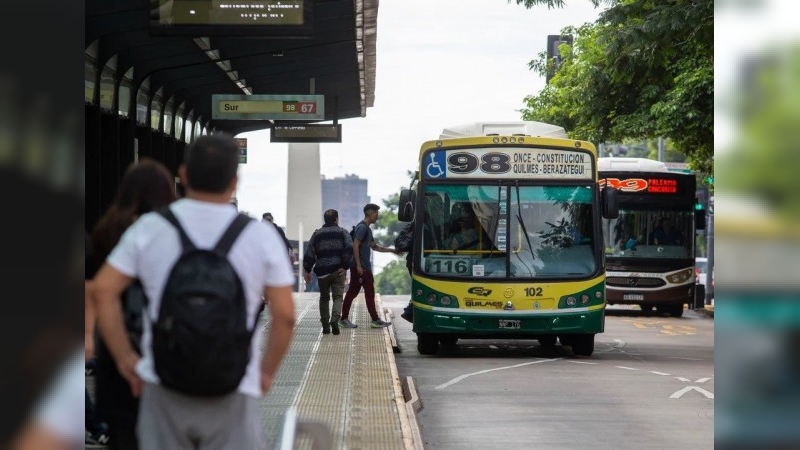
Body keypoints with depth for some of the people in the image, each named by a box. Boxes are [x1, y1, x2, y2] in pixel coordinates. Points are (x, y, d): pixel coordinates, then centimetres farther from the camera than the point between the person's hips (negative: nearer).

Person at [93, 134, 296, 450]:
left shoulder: (149, 228, 0)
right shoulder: (262, 237, -3)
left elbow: (104, 290, -3)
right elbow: (285, 315, -5)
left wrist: (124, 357, 5)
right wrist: (266, 372, 8)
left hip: (164, 388, 2)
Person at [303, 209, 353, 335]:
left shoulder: (317, 234, 10)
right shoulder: (343, 232, 4)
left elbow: (309, 253, 4)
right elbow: (349, 249, -11)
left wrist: (307, 271, 7)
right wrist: (345, 266, -9)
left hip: (322, 271, 2)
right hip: (338, 271, -2)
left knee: (324, 298, 15)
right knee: (338, 297, 0)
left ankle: (325, 326, 12)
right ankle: (335, 319, -26)